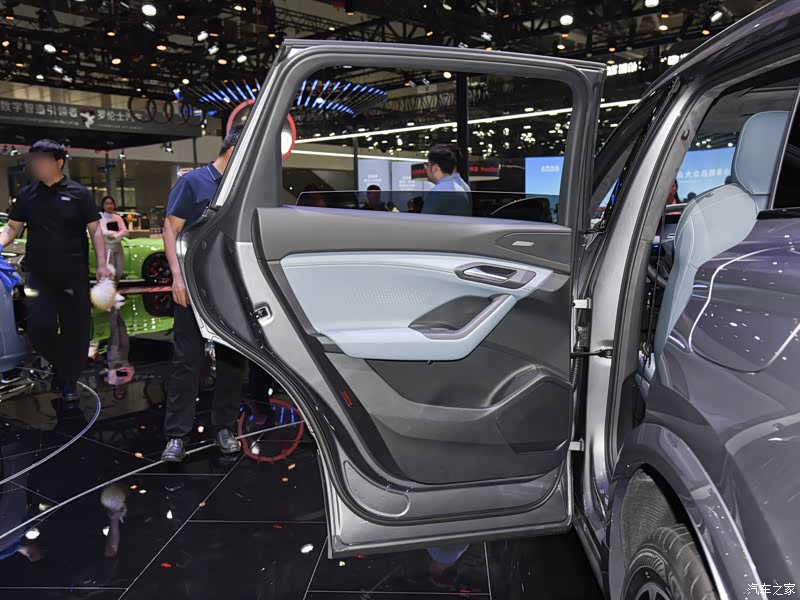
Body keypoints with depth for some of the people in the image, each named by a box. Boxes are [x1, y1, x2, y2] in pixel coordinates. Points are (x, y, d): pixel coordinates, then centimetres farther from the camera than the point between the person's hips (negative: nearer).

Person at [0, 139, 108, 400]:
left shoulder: (79, 193, -1)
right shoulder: (26, 194, 8)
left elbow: (95, 230, -1)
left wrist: (102, 265, -9)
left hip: (74, 275, -2)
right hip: (38, 274, 2)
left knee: (75, 329, 3)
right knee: (39, 326, -6)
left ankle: (69, 381, 19)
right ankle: (60, 365, 22)